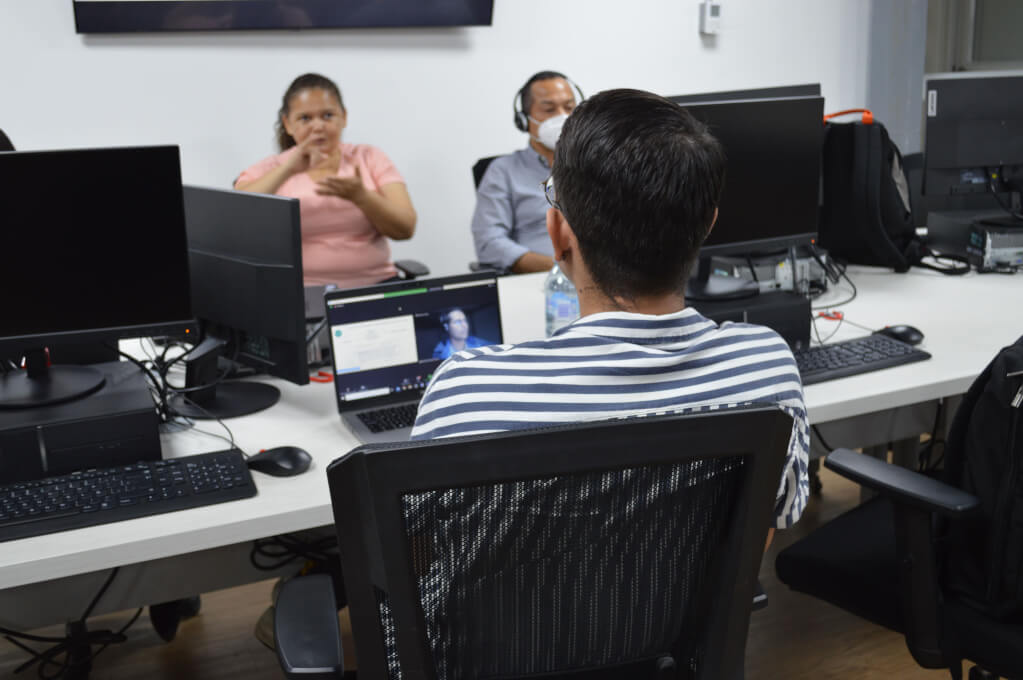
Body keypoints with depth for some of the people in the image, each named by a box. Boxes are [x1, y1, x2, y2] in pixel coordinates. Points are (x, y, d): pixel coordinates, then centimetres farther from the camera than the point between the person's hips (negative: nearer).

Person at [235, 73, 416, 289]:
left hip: (375, 285, -1)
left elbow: (405, 228, -3)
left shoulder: (370, 158, 8)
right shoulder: (269, 170, 6)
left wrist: (360, 196, -20)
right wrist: (286, 170, -22)